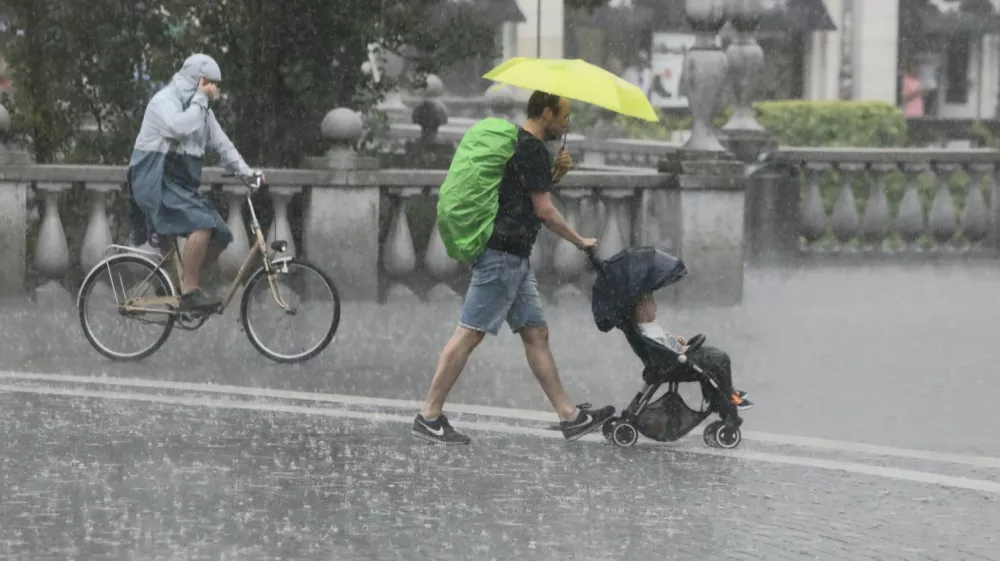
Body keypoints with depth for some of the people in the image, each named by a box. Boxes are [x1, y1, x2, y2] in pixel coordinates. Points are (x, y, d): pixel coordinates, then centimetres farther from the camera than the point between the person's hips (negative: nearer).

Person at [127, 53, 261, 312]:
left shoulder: (201, 109, 16)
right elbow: (181, 128, -30)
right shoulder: (164, 101, -11)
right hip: (156, 184, -9)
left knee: (221, 236, -1)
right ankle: (190, 293, -25)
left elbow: (222, 144, 17)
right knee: (202, 224, -29)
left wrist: (246, 171, 5)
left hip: (182, 186, 9)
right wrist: (201, 99, -19)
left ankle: (180, 282, 14)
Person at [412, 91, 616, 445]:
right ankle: (429, 417, -9)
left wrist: (554, 174, 11)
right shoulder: (532, 148, -12)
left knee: (536, 334, 9)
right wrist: (580, 242, 1)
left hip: (514, 256, 11)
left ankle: (569, 417, 11)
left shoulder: (518, 143, 19)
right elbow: (544, 211, -11)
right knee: (470, 333, -9)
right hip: (502, 253, -11)